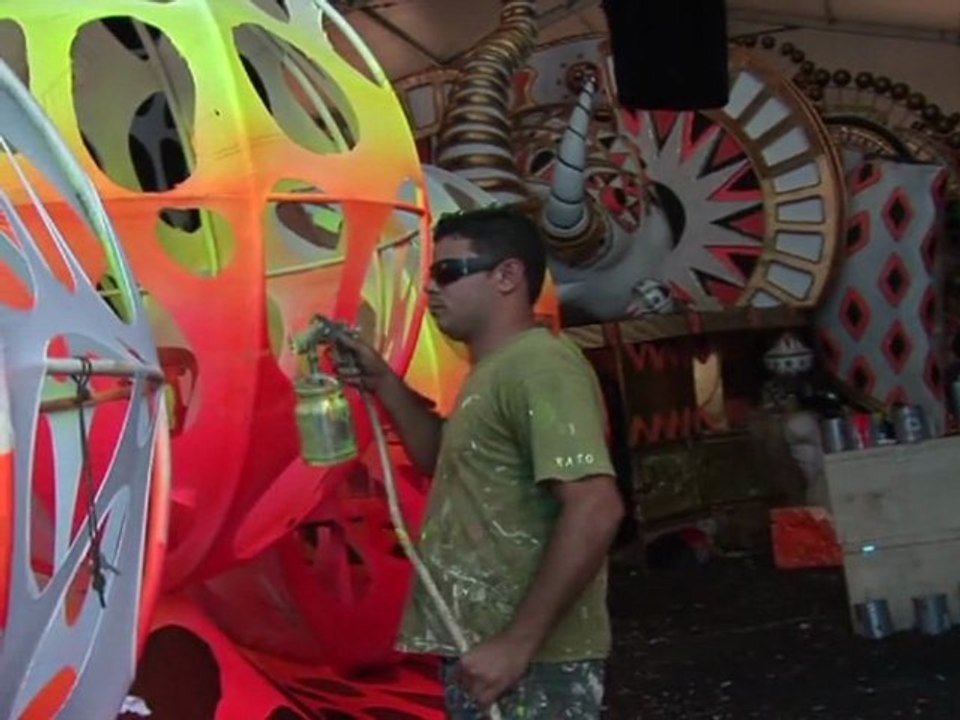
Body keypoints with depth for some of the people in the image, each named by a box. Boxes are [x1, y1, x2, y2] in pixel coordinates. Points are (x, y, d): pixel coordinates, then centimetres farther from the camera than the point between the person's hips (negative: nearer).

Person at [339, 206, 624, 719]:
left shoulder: (538, 365, -17)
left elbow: (595, 510, -26)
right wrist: (383, 383, 15)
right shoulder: (497, 369, 14)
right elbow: (445, 460, 29)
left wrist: (517, 644, -26)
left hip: (528, 665, -10)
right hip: (480, 651, 10)